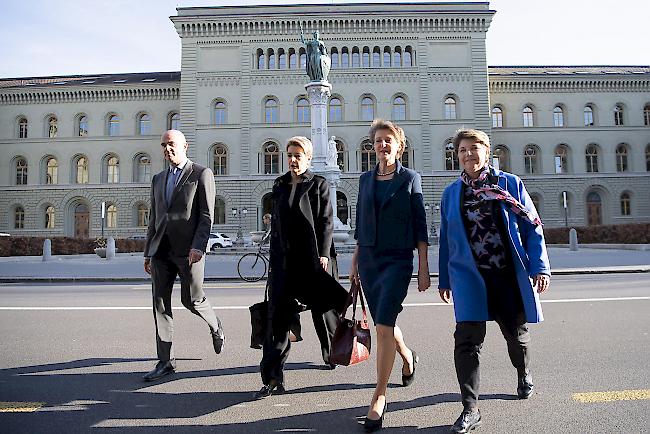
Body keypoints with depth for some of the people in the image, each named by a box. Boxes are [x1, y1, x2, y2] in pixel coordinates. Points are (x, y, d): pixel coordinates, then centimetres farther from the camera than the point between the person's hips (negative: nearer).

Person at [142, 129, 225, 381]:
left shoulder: (202, 174, 1)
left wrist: (198, 246, -19)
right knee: (160, 303, 2)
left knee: (192, 300, 1)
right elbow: (154, 218, 20)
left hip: (188, 249, -5)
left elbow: (207, 216, -7)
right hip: (161, 250, 6)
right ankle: (165, 361, 10)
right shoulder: (158, 179, 19)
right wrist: (148, 252, 17)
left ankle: (216, 328, 32)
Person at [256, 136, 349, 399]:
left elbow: (326, 222, -4)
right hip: (284, 259, 4)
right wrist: (273, 257, 14)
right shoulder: (279, 185, 15)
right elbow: (276, 222, 16)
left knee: (323, 310, 10)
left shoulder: (319, 184, 1)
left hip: (311, 257, -4)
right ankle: (274, 377, 2)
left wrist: (323, 254, -12)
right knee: (278, 317, -2)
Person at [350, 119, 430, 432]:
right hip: (369, 259, 5)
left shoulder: (410, 178, 0)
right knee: (384, 322, 15)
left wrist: (423, 268, -6)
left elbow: (420, 226, -2)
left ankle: (379, 396, 0)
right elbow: (360, 225, 13)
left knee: (384, 325, -13)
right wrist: (355, 262, 11)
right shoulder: (365, 179, 11)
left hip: (398, 260, -4)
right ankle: (408, 357, 45)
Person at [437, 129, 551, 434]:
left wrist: (540, 266, -7)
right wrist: (445, 279, 11)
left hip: (510, 275, 0)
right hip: (470, 278, 0)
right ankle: (470, 409, 3)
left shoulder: (510, 184, 3)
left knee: (516, 332, 17)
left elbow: (532, 227, 2)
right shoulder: (451, 193, 8)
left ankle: (524, 376, 49)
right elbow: (445, 239, 11)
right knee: (467, 339, -9)